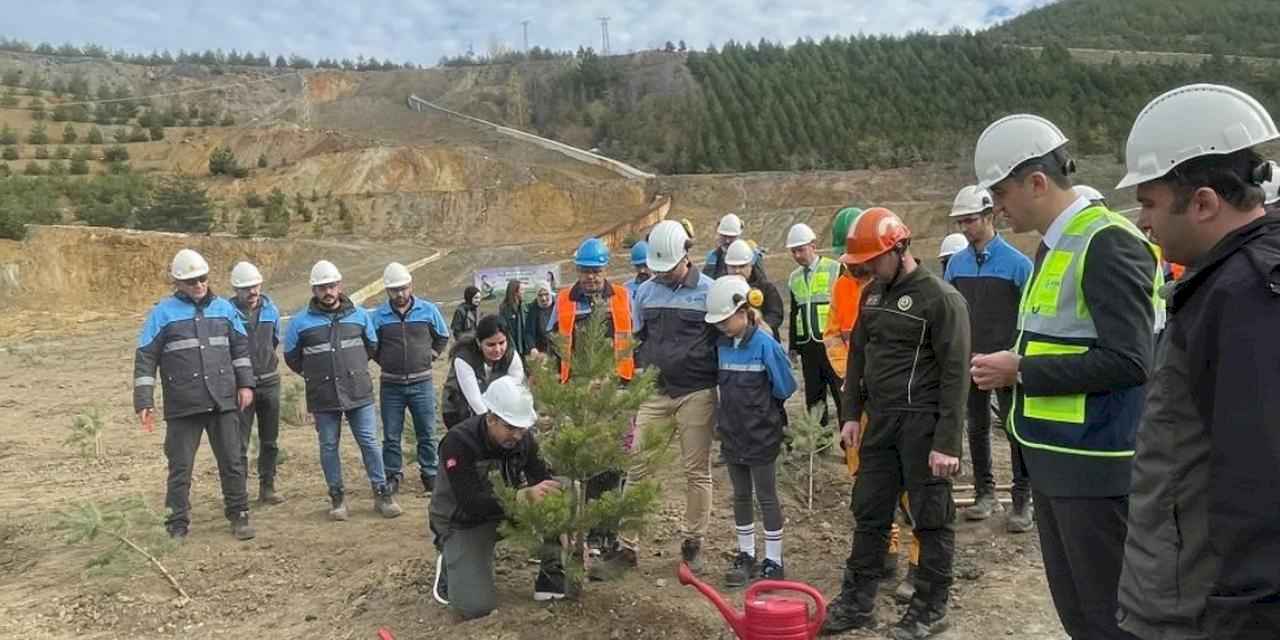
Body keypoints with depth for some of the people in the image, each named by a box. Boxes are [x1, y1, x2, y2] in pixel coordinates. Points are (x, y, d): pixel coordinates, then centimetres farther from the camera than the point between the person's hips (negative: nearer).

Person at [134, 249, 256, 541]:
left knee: (232, 461, 8)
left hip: (224, 402, 3)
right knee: (180, 467, 5)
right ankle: (178, 524, 17)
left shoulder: (224, 308, 8)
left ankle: (239, 515, 21)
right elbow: (145, 359, -2)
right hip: (182, 406, -2)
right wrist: (144, 402, -8)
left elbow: (240, 347, 15)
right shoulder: (163, 313, -2)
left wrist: (245, 383, 6)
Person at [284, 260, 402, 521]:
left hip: (359, 393, 1)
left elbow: (372, 346, 19)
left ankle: (382, 493, 12)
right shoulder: (301, 321, 0)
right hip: (322, 398, 0)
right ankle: (337, 497, 20)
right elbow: (291, 356, 11)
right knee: (329, 447, 7)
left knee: (369, 443, 2)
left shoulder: (359, 315, 5)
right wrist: (315, 374, 12)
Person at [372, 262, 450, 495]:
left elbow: (442, 337, 13)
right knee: (391, 436, 8)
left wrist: (430, 355, 5)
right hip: (390, 385, 0)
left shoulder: (428, 310, -1)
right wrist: (384, 362, 3)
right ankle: (392, 476, 20)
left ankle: (430, 475, 20)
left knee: (427, 434, 8)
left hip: (422, 383, 0)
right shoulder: (379, 315, -3)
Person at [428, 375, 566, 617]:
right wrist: (524, 495, -46)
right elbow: (471, 503, -36)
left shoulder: (522, 437, -13)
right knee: (476, 606, -20)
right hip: (463, 522, -4)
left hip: (507, 510, 5)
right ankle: (449, 565, 11)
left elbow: (543, 481, -10)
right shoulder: (458, 442, -30)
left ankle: (551, 577, -3)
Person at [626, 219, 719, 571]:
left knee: (697, 471, 6)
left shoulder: (709, 291, -5)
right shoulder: (644, 292, 6)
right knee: (636, 468, 1)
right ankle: (627, 543, 9)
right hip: (654, 392, 3)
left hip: (697, 393, -3)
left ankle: (692, 542, 20)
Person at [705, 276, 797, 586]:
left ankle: (773, 562, 18)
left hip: (762, 436, -6)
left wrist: (759, 404, 0)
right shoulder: (723, 346, 1)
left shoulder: (766, 345, -18)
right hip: (733, 435, 6)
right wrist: (723, 415, 7)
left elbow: (784, 388, -10)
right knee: (741, 496, 15)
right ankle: (746, 555, 29)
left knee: (767, 498, 6)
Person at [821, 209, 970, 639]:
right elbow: (859, 357, 18)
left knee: (931, 518, 5)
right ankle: (856, 602, 23)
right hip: (880, 419, 7)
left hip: (923, 422, -7)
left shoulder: (941, 297, -13)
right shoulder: (872, 294, 10)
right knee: (869, 512, 12)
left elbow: (955, 374, -15)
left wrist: (947, 442, -19)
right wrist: (852, 415, 12)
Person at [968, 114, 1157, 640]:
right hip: (1053, 456, 9)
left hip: (1094, 464, -9)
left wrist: (1021, 372, -18)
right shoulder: (1054, 245, 13)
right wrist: (1015, 366, 7)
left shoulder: (1108, 243, -16)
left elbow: (1129, 361, -23)